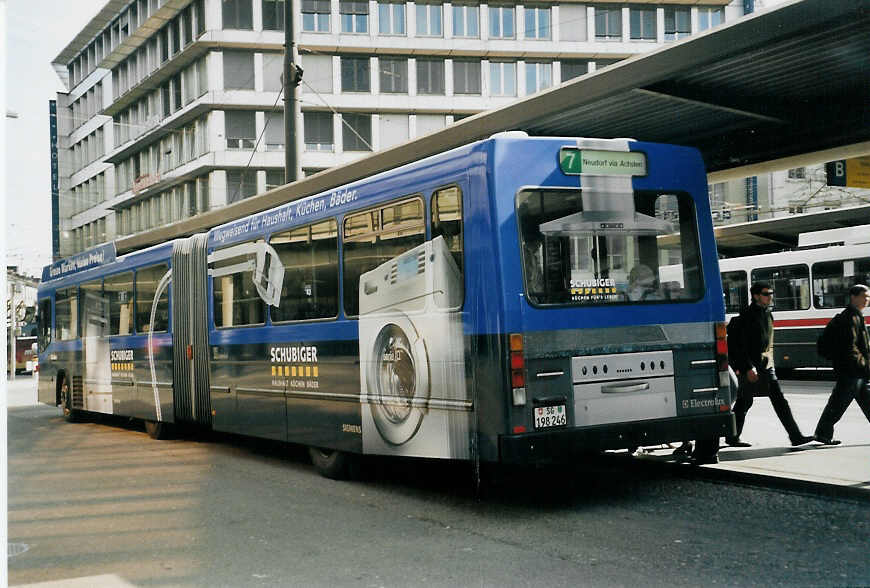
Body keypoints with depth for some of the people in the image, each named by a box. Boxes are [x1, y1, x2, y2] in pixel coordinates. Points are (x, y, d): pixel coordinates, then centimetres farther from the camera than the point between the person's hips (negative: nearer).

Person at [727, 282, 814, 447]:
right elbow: (739, 345, -18)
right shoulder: (747, 316, -14)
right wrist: (748, 368, -21)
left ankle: (796, 436, 0)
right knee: (744, 402, 3)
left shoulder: (767, 314, 12)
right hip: (751, 367, -7)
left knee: (779, 400, 2)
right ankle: (732, 437, 17)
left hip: (766, 365, 8)